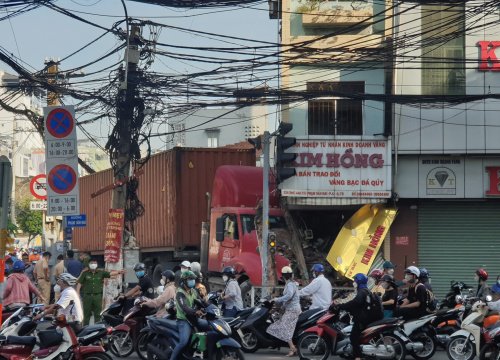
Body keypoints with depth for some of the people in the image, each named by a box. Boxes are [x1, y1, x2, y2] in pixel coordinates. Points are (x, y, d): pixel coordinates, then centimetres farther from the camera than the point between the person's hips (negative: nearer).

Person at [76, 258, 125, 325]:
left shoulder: (101, 273, 7)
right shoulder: (85, 273, 5)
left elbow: (110, 273, -3)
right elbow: (79, 283, 4)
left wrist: (118, 272, -20)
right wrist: (77, 293, -5)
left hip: (97, 296, 1)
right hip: (87, 296, -1)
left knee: (98, 315, 5)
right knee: (86, 314, 5)